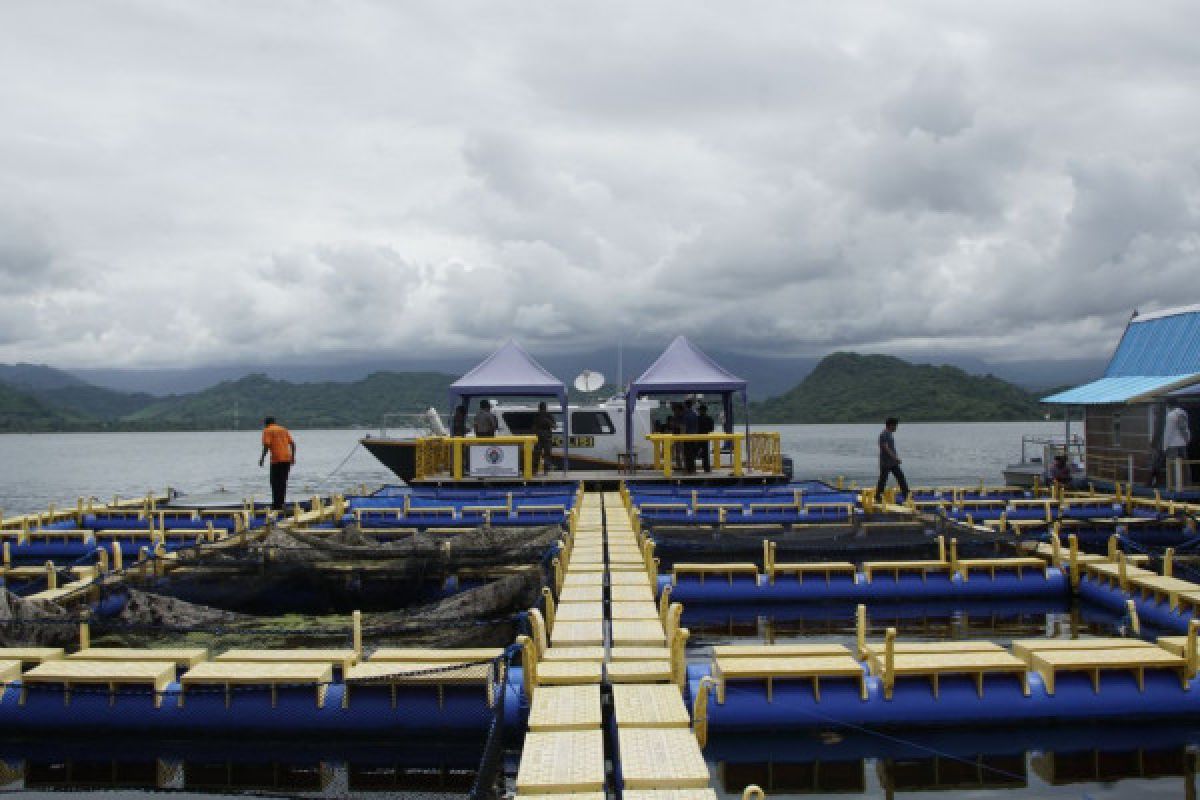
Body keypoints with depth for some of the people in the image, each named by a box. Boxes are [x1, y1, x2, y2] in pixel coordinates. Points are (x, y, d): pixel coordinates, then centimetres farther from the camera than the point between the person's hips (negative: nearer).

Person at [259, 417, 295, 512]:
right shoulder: (283, 429, 20)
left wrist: (262, 458, -4)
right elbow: (292, 443, 14)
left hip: (276, 460, -5)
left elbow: (266, 445, -10)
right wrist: (293, 457, 18)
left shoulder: (267, 430, 3)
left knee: (276, 483, 0)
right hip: (287, 459, 5)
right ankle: (281, 504, 14)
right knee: (283, 482, 12)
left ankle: (277, 505, -3)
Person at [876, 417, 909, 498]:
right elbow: (886, 448, -25)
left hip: (893, 462, 9)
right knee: (883, 479, -1)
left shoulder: (890, 434, 13)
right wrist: (895, 458, -28)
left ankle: (906, 494, 11)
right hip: (886, 463, -9)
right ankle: (878, 495, 8)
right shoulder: (884, 435, -17)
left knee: (900, 477, 7)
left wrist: (896, 458, 20)